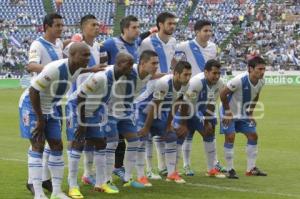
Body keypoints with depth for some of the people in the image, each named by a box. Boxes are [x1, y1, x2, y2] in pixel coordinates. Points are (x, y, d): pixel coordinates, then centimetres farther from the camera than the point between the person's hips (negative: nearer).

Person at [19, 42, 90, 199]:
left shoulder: (78, 70, -7)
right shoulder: (55, 69, -33)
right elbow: (33, 90, -29)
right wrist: (40, 119, -22)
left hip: (49, 107, 8)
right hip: (31, 105, -8)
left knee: (57, 146, 5)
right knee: (38, 147, -10)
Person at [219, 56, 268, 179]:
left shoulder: (261, 82, -11)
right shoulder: (239, 80, -33)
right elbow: (223, 94, -24)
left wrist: (250, 113, 7)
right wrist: (227, 111, -18)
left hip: (244, 113, 7)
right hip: (230, 113, -7)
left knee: (253, 135, 2)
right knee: (230, 137, -14)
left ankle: (251, 168, 12)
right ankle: (230, 170, -4)